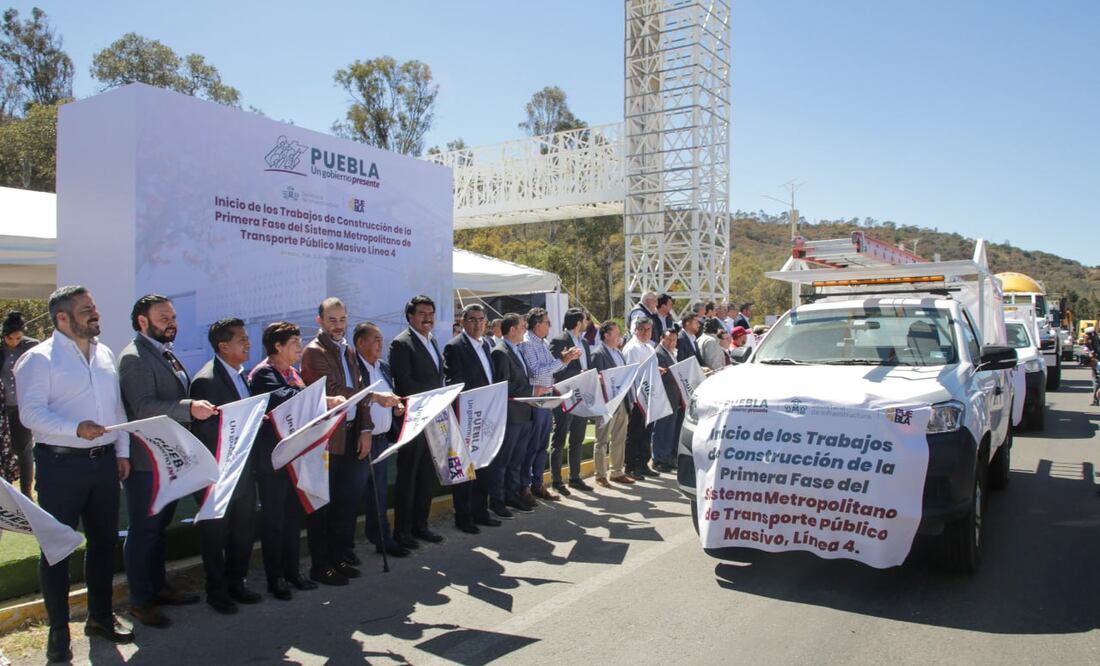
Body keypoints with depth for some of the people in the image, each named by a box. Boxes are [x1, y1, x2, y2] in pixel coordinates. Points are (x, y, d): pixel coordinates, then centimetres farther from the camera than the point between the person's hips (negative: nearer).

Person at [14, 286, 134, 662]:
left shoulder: (105, 354, 12)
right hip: (61, 465, -6)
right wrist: (76, 429, -28)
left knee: (103, 541, 14)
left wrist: (122, 451, 11)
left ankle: (100, 617, 29)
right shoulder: (38, 359, -7)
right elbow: (31, 413, -16)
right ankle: (58, 632, 17)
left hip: (104, 462, 6)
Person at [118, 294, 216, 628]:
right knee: (143, 530, 2)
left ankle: (159, 587, 31)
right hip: (146, 461, -9)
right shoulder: (134, 358, -16)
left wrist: (199, 407, 12)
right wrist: (189, 408, -38)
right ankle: (140, 600, 13)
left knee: (159, 526, 19)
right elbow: (144, 407, -28)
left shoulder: (166, 354, 15)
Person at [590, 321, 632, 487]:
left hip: (622, 401, 8)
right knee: (602, 440, 2)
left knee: (620, 439, 14)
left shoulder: (619, 353, 15)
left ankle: (616, 471, 25)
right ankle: (600, 475, 9)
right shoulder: (598, 354, -11)